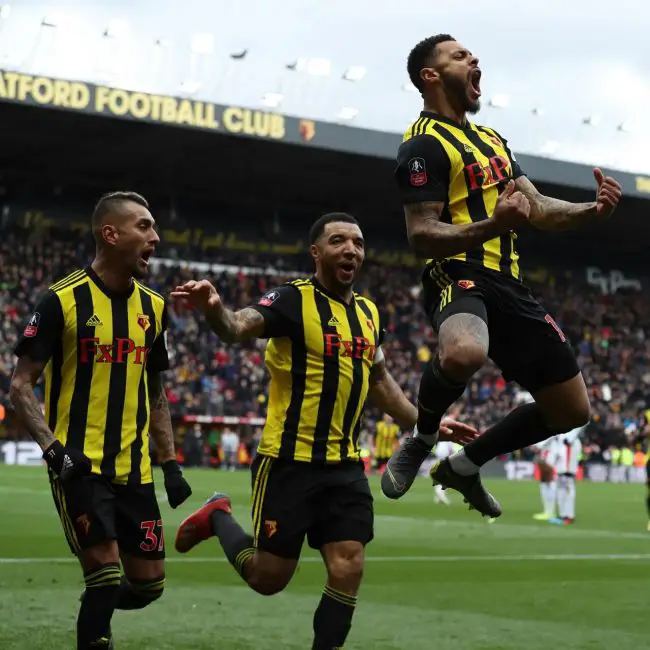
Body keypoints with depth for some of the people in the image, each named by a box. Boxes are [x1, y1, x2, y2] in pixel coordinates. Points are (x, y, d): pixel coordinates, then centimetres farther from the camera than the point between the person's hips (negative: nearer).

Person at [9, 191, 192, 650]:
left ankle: (94, 612, 37)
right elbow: (21, 385, -7)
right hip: (79, 466, -5)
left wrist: (170, 463, 10)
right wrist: (52, 448, -20)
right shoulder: (63, 300, -9)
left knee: (148, 584, 7)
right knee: (107, 575, -14)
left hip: (134, 469, 6)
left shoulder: (153, 308, 8)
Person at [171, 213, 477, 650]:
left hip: (345, 466, 6)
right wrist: (215, 310, -53)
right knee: (269, 578, 4)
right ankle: (218, 517, 31)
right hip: (290, 461, -6)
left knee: (348, 572, -1)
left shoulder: (369, 313, 9)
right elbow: (239, 327, -30)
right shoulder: (294, 299, -12)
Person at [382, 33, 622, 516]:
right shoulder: (425, 145, -5)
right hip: (458, 276, -9)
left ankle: (465, 464, 26)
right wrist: (494, 225, -30)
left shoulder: (491, 138, 23)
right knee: (464, 352, -43)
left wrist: (593, 210, 1)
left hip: (509, 285, 9)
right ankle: (422, 442, -13)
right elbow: (422, 236, -14)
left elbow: (539, 210, 21)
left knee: (572, 411, 10)